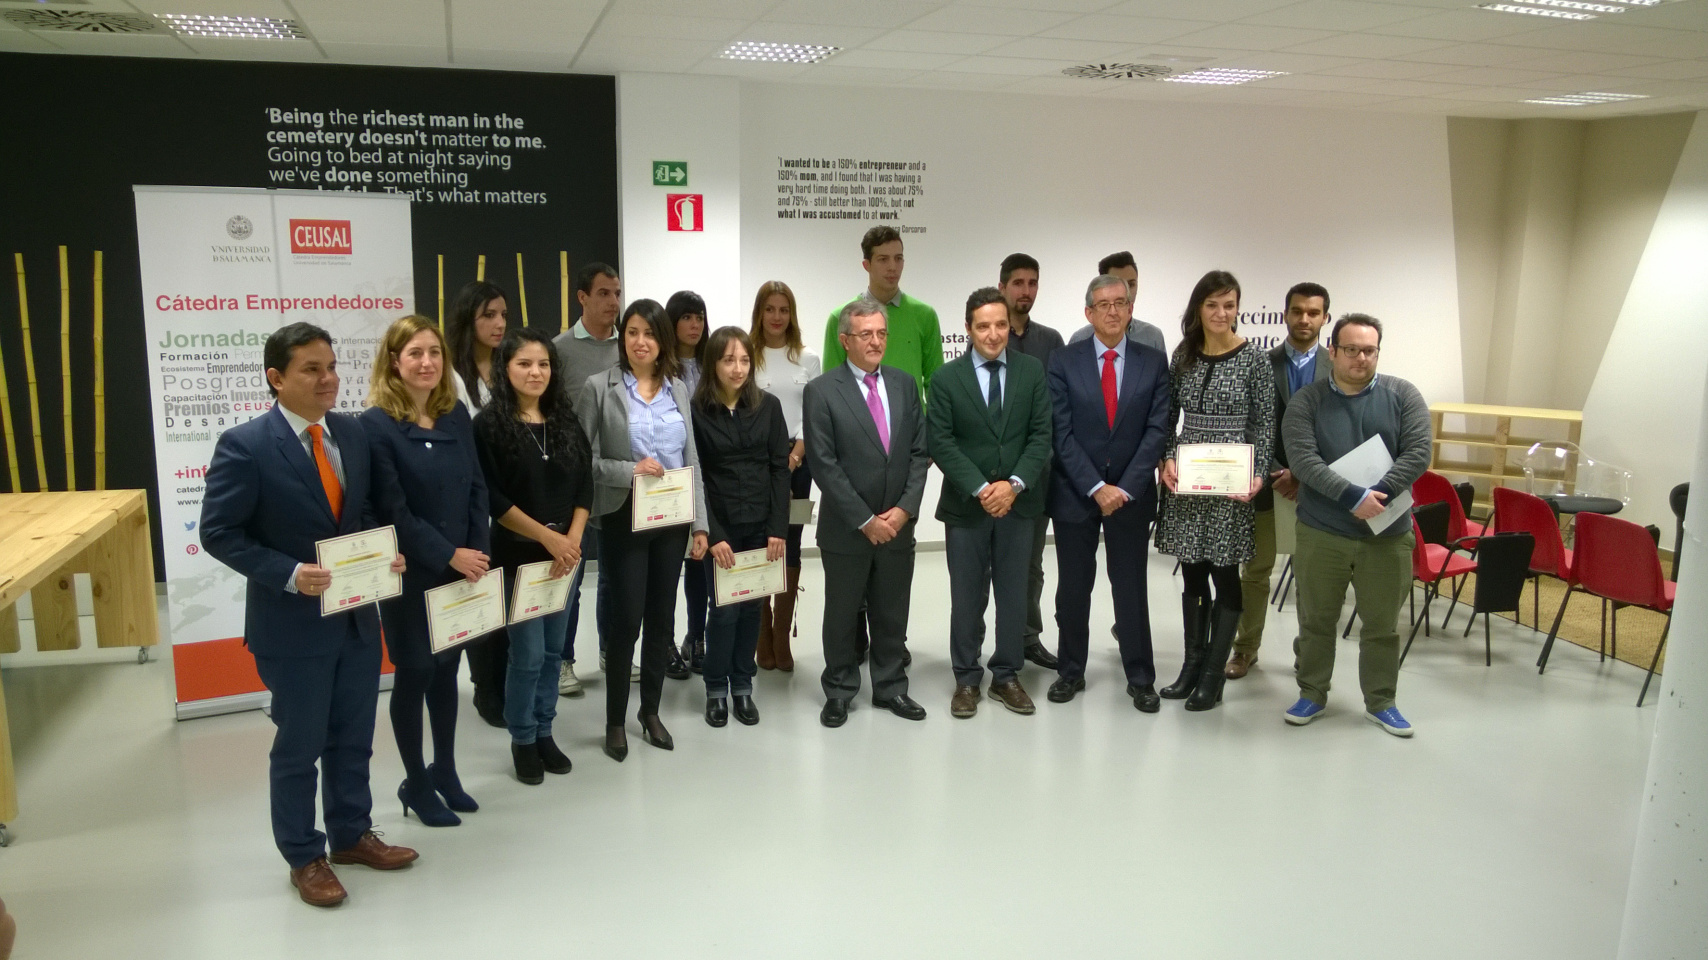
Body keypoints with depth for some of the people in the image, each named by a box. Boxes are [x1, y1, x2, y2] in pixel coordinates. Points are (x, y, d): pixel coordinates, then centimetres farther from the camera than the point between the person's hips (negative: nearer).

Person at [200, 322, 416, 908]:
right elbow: (218, 533, -13)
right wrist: (289, 574, -24)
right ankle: (304, 857, 27)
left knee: (353, 736, 18)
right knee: (299, 745, 10)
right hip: (292, 623, -5)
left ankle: (352, 833, 37)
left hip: (358, 613, 6)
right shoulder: (245, 446, -15)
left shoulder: (353, 433, 3)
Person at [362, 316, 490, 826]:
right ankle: (415, 783, 23)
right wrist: (449, 555, -16)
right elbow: (392, 510, -15)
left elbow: (476, 489, 5)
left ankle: (445, 770, 32)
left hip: (462, 568, 5)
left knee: (447, 669, 15)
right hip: (411, 574, -5)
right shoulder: (376, 425, -12)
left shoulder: (456, 415, 4)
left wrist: (479, 554, -5)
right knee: (414, 674, 7)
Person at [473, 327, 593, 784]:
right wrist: (547, 537, -14)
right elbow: (493, 498, -12)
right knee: (527, 653, 0)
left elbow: (585, 485, 7)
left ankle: (544, 732, 26)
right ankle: (522, 740, 17)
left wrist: (572, 540, -7)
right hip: (518, 555, -5)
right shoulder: (489, 425, -7)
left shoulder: (566, 420, 7)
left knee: (553, 649, 12)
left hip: (567, 553, 5)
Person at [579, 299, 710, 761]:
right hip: (624, 520, -4)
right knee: (626, 618, -1)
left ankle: (651, 710, 27)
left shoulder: (678, 389, 7)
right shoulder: (599, 388, -5)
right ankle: (615, 720, 16)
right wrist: (629, 471, -21)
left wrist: (700, 523, 4)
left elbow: (692, 460, 8)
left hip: (672, 520, 4)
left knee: (662, 618, 11)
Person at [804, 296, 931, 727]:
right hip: (846, 529, -3)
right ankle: (839, 692, 26)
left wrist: (905, 508, -8)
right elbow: (824, 465, -12)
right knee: (842, 615, 10)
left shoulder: (905, 384, 5)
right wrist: (865, 520, -13)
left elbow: (919, 452, 5)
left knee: (892, 615, 14)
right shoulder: (821, 391, -8)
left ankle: (891, 687, 29)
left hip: (897, 525, 4)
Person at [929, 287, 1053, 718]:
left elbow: (1041, 434, -2)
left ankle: (1006, 677, 22)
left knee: (1014, 594, 9)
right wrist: (980, 489, -17)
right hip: (965, 504, -1)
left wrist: (1015, 484, -16)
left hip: (1017, 502, 2)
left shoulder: (1032, 371, 2)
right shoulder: (947, 377, -3)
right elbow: (940, 442, -8)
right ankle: (966, 679, 19)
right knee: (967, 597, 7)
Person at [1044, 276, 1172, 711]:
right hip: (1074, 492, 0)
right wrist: (1096, 487, -14)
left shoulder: (1153, 361, 2)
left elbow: (1157, 429, -3)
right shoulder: (1063, 361, -2)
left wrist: (1125, 487, -13)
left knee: (1132, 589, 8)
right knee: (1073, 589, 8)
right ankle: (1071, 672, 22)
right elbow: (1061, 433, -7)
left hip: (1132, 493, 1)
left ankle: (1140, 678, 19)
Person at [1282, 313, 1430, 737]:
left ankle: (1380, 702, 27)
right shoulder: (1306, 401, -2)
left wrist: (1379, 495, -19)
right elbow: (1303, 460, -13)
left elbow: (1418, 453, -7)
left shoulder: (1403, 395, 1)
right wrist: (1352, 497, -24)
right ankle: (1312, 694, 27)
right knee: (1316, 621, 11)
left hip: (1387, 535, 1)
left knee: (1382, 625, 11)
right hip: (1321, 532, -1)